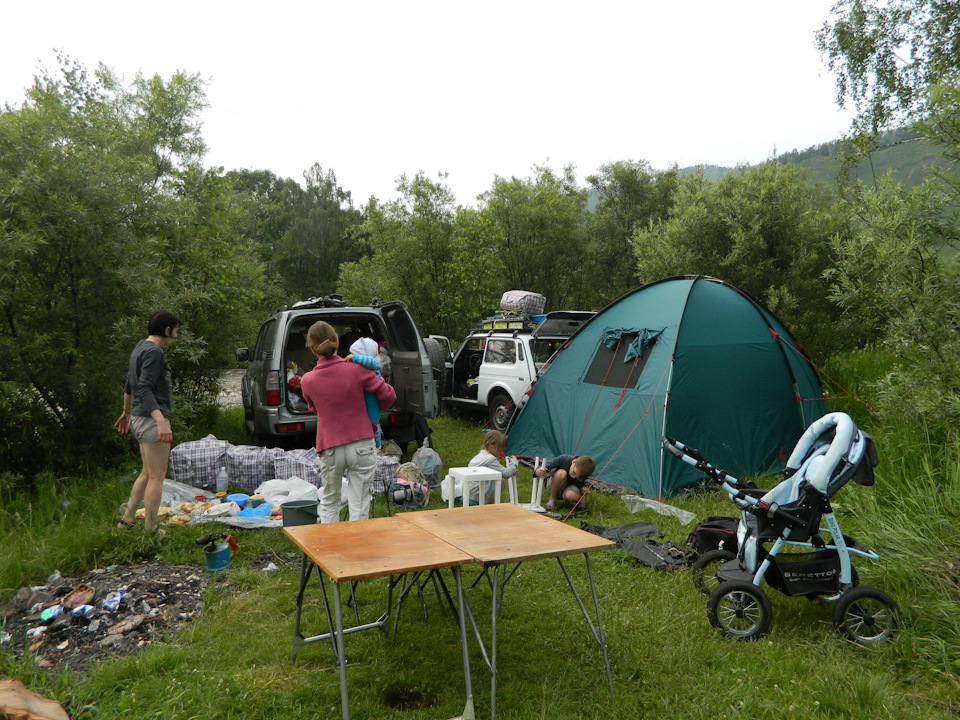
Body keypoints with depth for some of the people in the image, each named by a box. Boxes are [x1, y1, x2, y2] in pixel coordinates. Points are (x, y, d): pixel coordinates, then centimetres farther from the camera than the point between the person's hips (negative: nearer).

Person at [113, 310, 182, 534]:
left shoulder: (140, 348, 17)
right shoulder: (153, 351, -14)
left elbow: (129, 386, 26)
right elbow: (144, 389, -24)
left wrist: (126, 412, 38)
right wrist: (161, 421, -32)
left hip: (139, 417, 11)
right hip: (151, 418, -10)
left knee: (147, 473, 19)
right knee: (157, 476, -5)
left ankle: (126, 520, 25)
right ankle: (151, 530, 0)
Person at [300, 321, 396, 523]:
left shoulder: (307, 381, -3)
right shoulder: (357, 370, -10)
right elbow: (388, 395, -2)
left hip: (329, 449, 2)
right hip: (361, 446, -1)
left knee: (329, 502, 21)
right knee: (359, 505, 5)